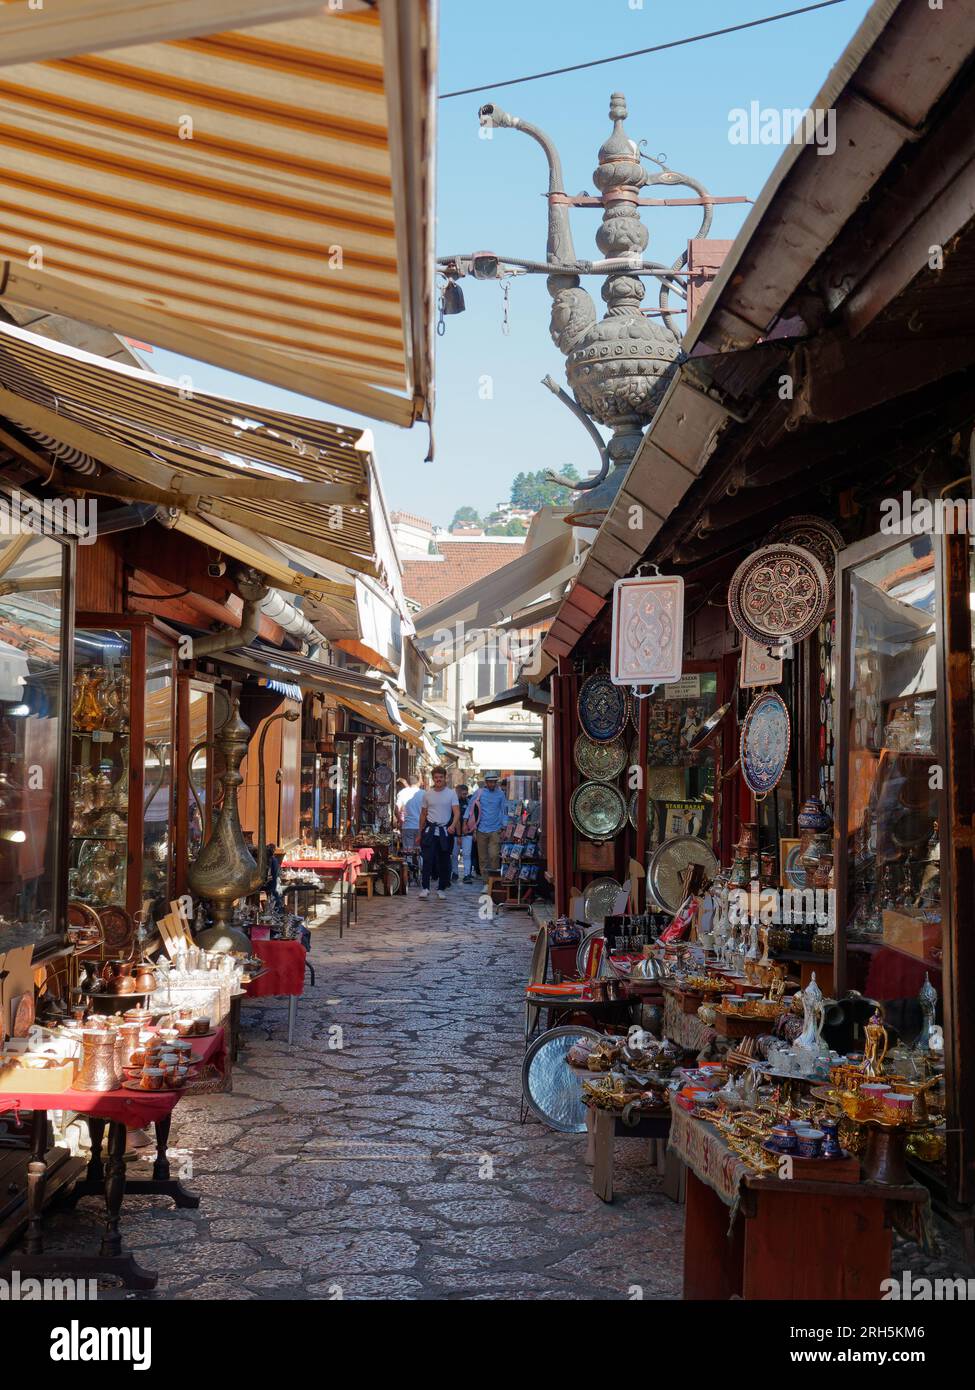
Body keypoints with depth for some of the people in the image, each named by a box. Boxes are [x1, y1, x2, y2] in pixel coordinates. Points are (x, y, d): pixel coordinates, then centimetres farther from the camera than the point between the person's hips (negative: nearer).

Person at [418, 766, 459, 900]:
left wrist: (453, 825, -28)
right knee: (427, 859, -13)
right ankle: (425, 888, -15)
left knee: (444, 861, 6)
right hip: (430, 830, 0)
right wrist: (420, 834, 12)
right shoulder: (427, 794, 5)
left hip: (445, 831, 0)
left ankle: (441, 889, 16)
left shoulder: (451, 793, -1)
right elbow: (423, 814, 13)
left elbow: (457, 812, -9)